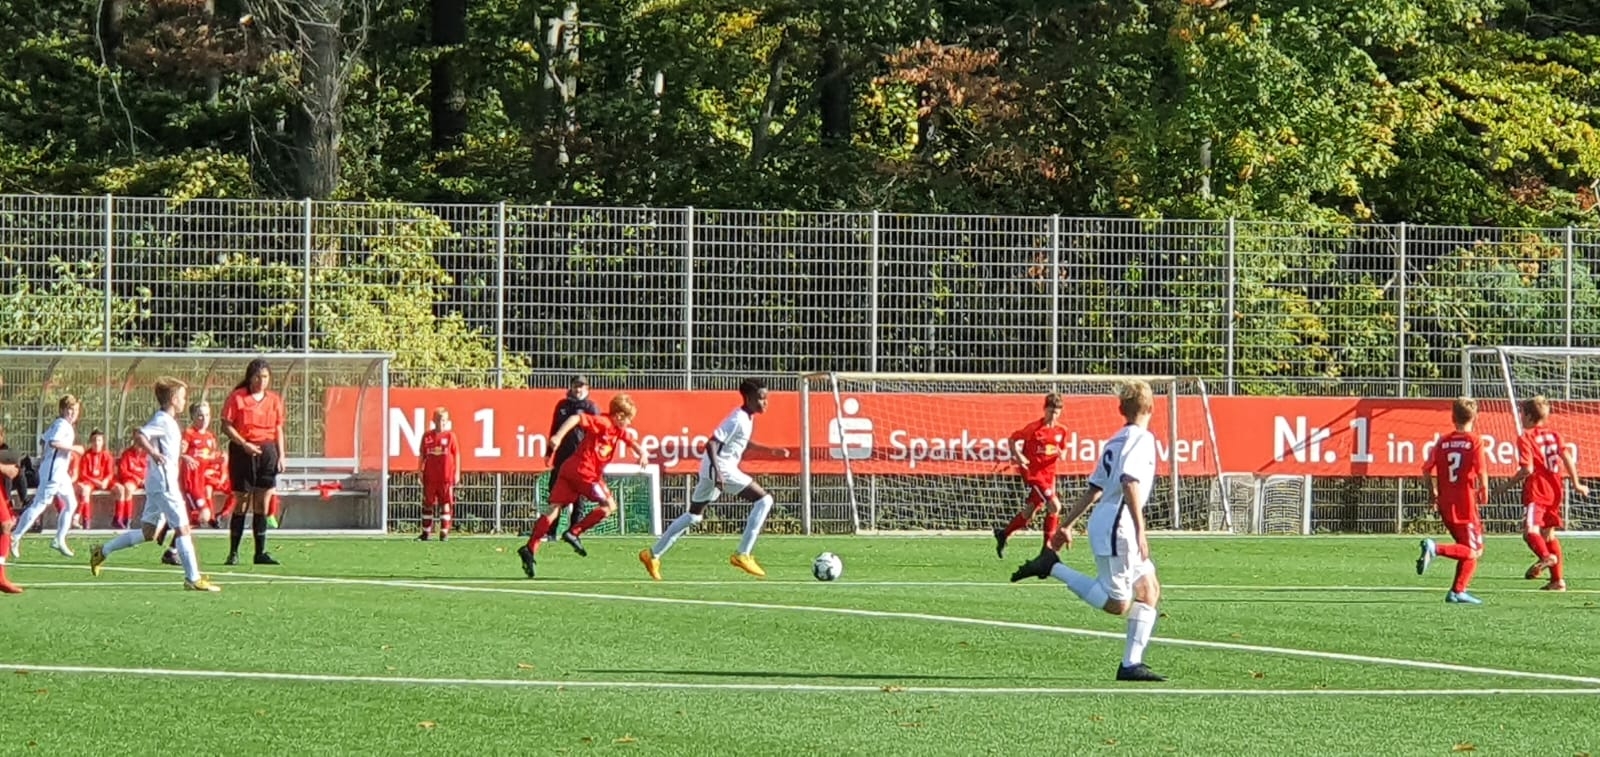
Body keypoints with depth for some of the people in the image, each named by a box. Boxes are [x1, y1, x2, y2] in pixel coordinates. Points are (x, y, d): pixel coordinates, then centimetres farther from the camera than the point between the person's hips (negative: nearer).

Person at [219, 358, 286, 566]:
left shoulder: (274, 400, 11)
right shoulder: (237, 397, -3)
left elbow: (278, 430, 15)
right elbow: (226, 426, -6)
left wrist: (281, 456, 6)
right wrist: (244, 444, -17)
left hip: (267, 451, 4)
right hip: (243, 453, -4)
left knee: (263, 503, 2)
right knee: (242, 502, -2)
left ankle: (261, 552, 7)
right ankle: (233, 552, 6)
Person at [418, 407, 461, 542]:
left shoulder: (450, 436, 1)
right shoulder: (427, 436, 6)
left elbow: (457, 455, 3)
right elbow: (422, 455, 11)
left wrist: (457, 473, -1)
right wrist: (420, 471, 8)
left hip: (446, 477, -2)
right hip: (430, 477, 2)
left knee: (445, 504, 1)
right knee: (427, 504, 6)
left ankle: (444, 532, 5)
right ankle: (425, 533, 12)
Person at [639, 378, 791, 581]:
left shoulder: (747, 418, 11)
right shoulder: (738, 420, -18)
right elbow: (711, 444, -24)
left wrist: (770, 450, 23)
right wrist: (717, 473, -31)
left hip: (713, 470, 10)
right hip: (722, 468, -10)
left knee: (694, 516, 19)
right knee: (764, 500, -11)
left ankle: (653, 555, 22)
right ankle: (743, 555, -11)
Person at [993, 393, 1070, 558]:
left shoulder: (1061, 431, 4)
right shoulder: (1034, 428, -12)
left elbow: (1063, 449, 17)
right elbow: (1013, 439, -5)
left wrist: (1062, 454, -6)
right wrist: (1017, 455, -19)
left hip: (1049, 475, 7)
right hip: (1033, 474, -7)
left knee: (1029, 513, 12)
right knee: (1054, 506, -17)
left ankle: (1003, 534, 31)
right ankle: (1048, 546, -5)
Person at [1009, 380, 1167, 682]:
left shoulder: (1115, 441, 18)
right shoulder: (1142, 439, -10)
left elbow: (1093, 489, 22)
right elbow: (1130, 483, -25)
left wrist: (1067, 523, 25)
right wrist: (1140, 530, -28)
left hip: (1103, 525, 10)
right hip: (1116, 528, -10)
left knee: (1150, 590, 8)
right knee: (1118, 604, -9)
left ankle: (1131, 664, 3)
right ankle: (1052, 567, -6)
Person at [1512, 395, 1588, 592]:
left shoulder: (1525, 438, -7)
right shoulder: (1553, 434, 11)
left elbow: (1527, 469, -16)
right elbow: (1567, 458, 4)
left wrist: (1510, 483, -4)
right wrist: (1576, 484, 10)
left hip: (1536, 490, -7)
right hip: (1554, 490, 7)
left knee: (1530, 529, -21)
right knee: (1549, 533, 16)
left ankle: (1546, 556, -49)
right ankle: (1558, 579, 17)